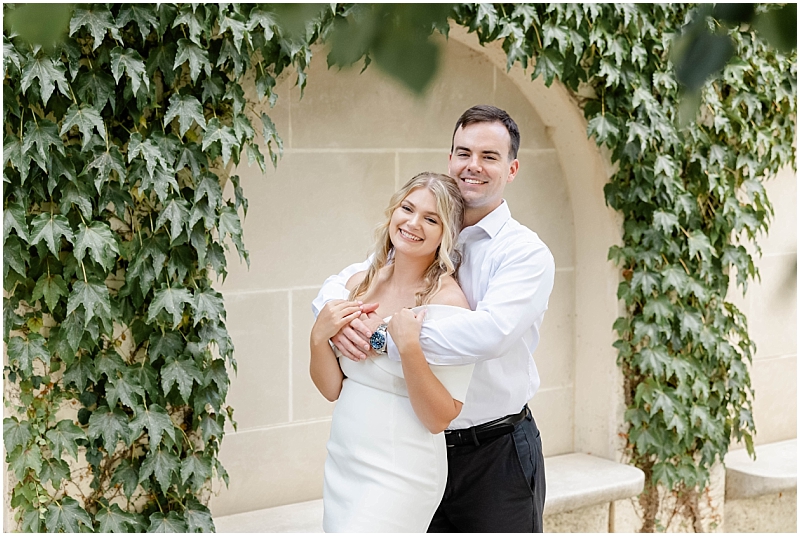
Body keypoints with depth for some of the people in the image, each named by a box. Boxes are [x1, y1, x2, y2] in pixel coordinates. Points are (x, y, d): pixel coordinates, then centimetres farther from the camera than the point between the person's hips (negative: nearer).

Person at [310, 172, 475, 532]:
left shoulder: (448, 301, -14)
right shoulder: (360, 284, 4)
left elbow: (439, 419, -16)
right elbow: (332, 389, 7)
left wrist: (408, 347, -27)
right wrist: (319, 336, -9)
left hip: (400, 473, -6)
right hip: (342, 462, 6)